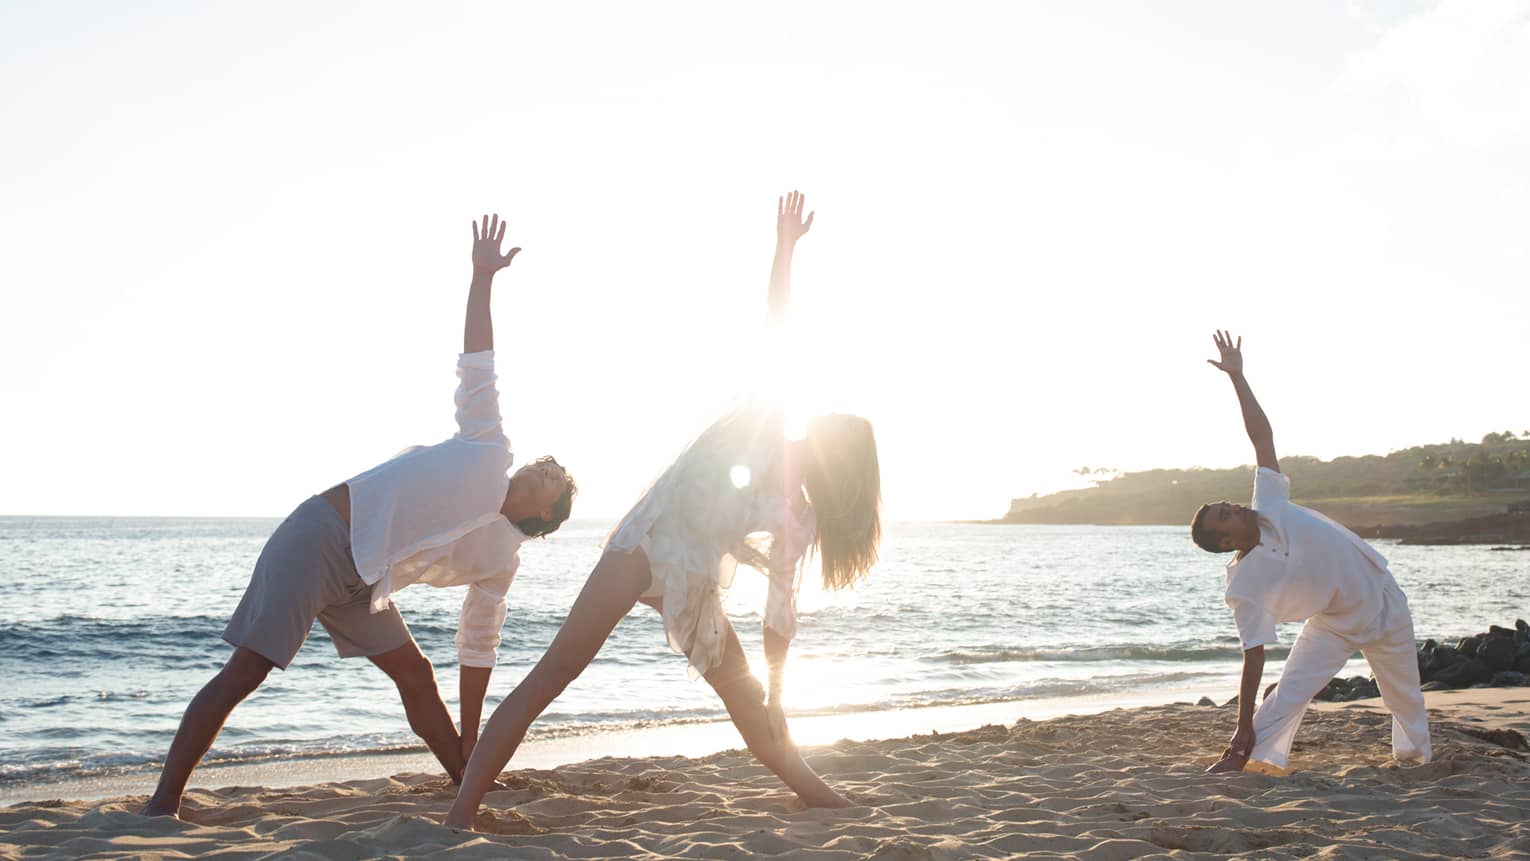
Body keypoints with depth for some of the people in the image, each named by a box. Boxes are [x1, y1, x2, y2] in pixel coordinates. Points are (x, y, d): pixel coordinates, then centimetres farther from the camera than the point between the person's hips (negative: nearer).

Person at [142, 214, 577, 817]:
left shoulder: (503, 559, 10)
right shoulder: (490, 450, 1)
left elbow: (479, 647, 13)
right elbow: (477, 365, 1)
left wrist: (470, 742, 10)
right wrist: (483, 277, -5)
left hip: (360, 584, 6)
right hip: (321, 535, -6)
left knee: (417, 678, 2)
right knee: (247, 670, -12)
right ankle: (162, 804, -10)